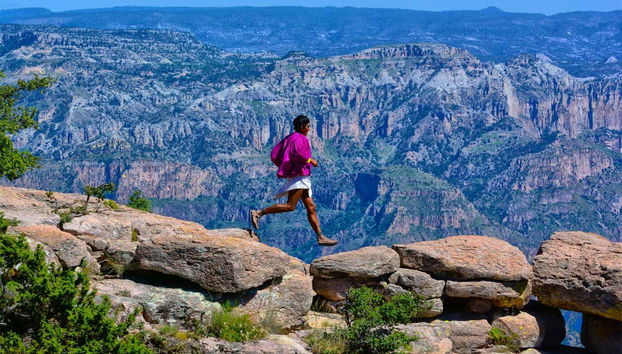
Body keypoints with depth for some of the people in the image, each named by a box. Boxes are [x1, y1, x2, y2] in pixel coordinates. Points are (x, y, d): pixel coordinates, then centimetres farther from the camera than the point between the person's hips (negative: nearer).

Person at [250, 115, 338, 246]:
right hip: (299, 174, -11)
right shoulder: (299, 138, -6)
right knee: (290, 206, -19)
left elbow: (274, 156, 14)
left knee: (311, 208, 6)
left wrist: (284, 167, 21)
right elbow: (297, 152, -26)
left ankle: (321, 237, 4)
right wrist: (310, 160, -13)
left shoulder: (288, 138, 19)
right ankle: (258, 213, -20)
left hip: (303, 178, 11)